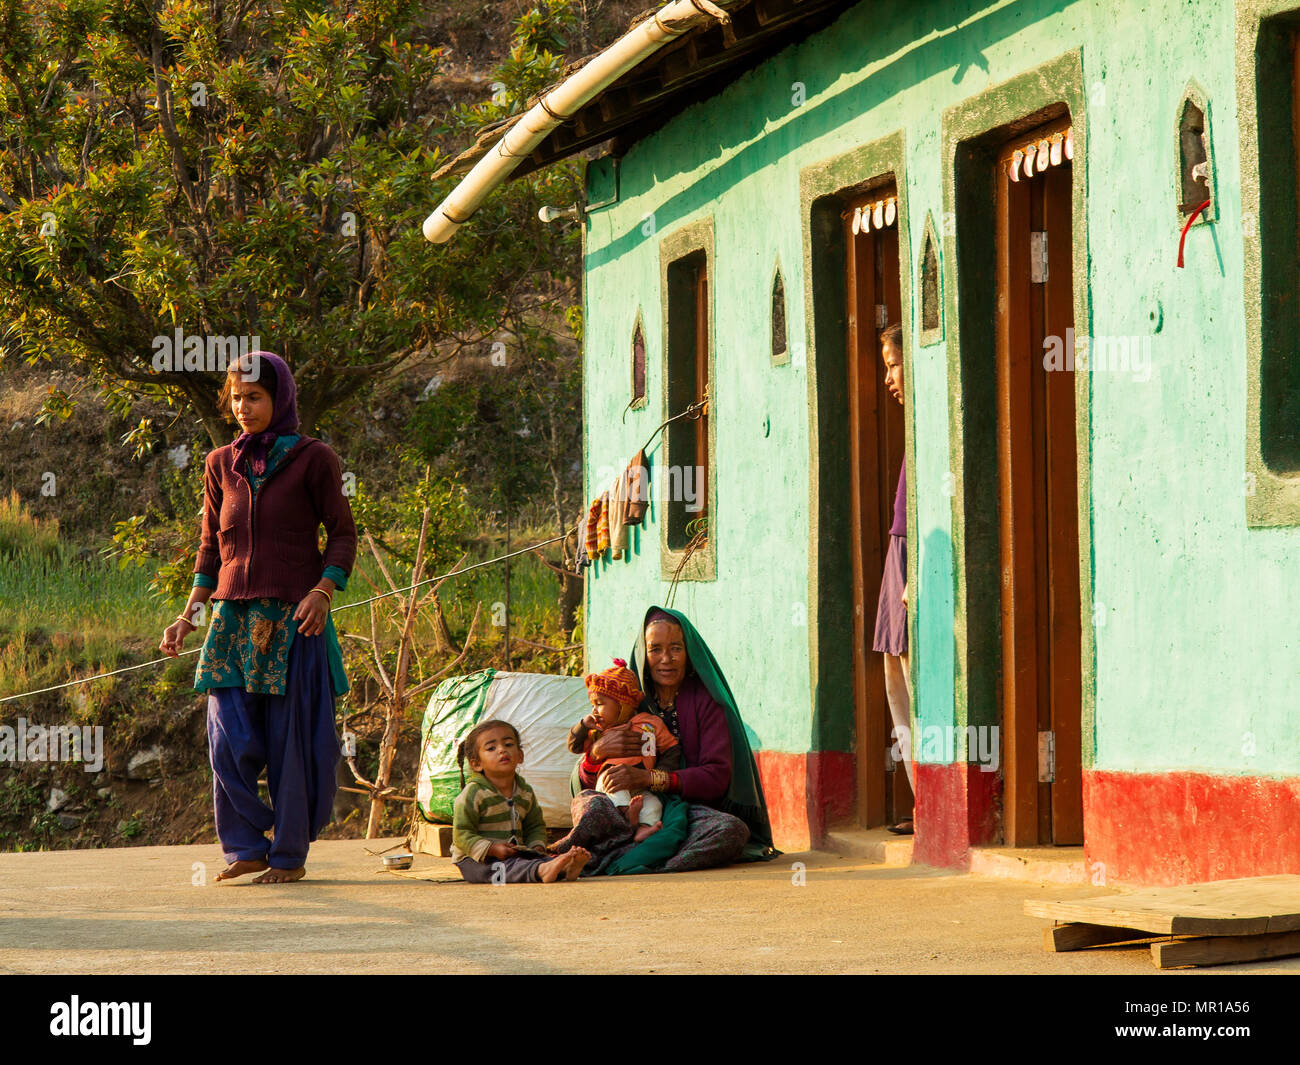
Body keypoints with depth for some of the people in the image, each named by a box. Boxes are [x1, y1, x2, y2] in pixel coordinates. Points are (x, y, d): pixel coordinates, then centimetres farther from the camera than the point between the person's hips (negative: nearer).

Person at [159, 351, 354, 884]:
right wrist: (190, 614, 9)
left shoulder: (312, 458, 0)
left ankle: (290, 854, 8)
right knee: (230, 739, -4)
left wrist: (322, 592, -14)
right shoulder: (221, 465, 13)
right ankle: (246, 847, 7)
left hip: (294, 619, -4)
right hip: (234, 616, 4)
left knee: (290, 737, -2)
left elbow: (343, 534, 1)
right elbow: (211, 546, 17)